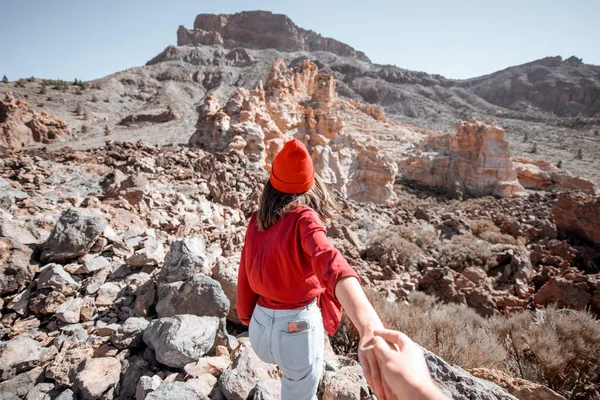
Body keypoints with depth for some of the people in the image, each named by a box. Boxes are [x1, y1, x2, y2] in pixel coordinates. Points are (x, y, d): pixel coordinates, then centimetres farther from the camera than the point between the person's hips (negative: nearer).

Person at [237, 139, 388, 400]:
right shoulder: (303, 218, -23)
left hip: (261, 325, 5)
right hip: (298, 328, -5)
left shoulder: (256, 221, -5)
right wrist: (369, 326, -59)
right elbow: (330, 264, -44)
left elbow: (245, 277, 3)